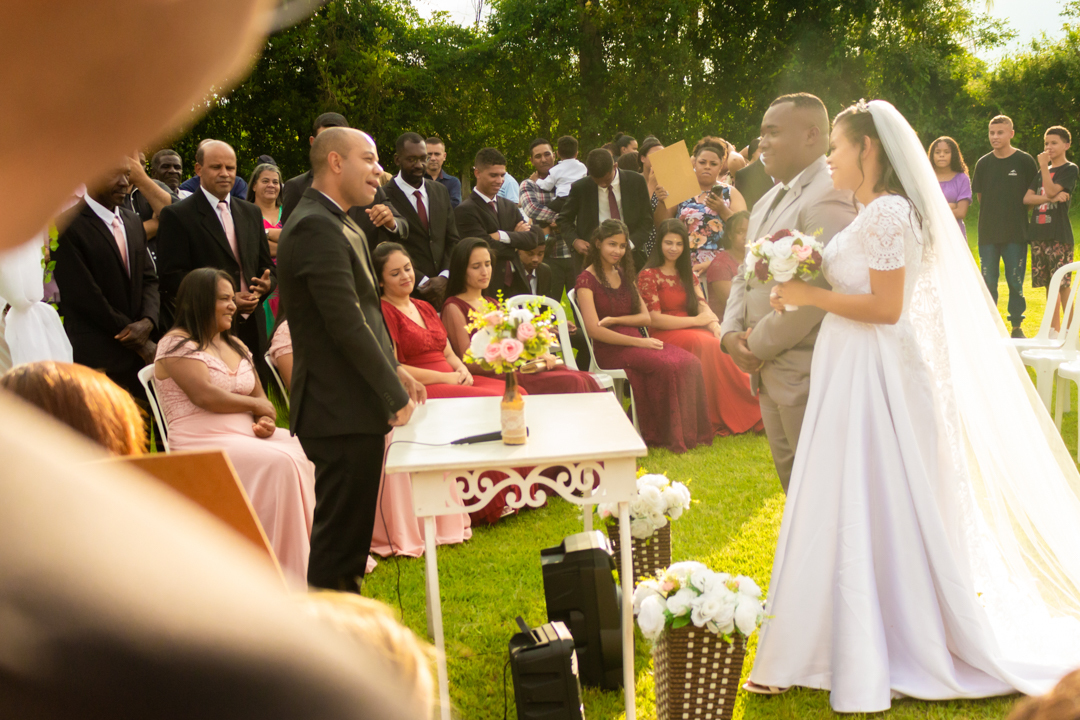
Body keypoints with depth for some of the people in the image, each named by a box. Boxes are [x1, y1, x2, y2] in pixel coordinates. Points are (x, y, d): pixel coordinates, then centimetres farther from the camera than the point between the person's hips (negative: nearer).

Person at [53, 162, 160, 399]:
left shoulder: (133, 222, 15)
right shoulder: (69, 226, -9)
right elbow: (85, 296, -13)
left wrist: (148, 321, -8)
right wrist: (141, 344, -9)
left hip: (138, 352, 6)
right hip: (96, 358, -6)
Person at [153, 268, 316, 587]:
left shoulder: (235, 345, 23)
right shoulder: (177, 344, -1)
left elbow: (260, 395, 20)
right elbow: (206, 396, -14)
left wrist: (267, 420, -3)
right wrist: (256, 406, -2)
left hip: (248, 434, 7)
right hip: (204, 442, -7)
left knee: (307, 454, -21)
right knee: (278, 462, -31)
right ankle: (284, 574, -24)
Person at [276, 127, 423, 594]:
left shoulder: (337, 225, 15)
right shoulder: (317, 227, -19)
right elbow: (347, 325, -23)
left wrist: (394, 368, 12)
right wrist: (394, 394, -16)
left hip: (350, 405, 11)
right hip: (342, 411, -11)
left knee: (350, 530, 21)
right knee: (341, 532, 0)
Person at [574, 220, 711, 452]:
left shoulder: (624, 274, 19)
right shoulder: (586, 280, -4)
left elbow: (646, 317, 13)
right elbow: (594, 330, -14)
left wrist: (614, 320, -7)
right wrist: (639, 342, -16)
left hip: (635, 341, 7)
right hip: (609, 349, -7)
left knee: (690, 363, -19)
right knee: (668, 367, -29)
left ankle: (689, 431, -16)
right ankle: (669, 436, -17)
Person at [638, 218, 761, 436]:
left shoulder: (687, 274, 21)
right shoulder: (648, 276, -1)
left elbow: (702, 305, 10)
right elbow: (654, 319, -10)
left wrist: (715, 325, -13)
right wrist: (695, 321, -10)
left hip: (690, 331, 6)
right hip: (663, 336, -6)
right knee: (710, 345, -32)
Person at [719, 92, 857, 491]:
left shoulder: (829, 197, -18)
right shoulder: (768, 200, 16)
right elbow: (745, 276, 18)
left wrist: (759, 344, -15)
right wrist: (731, 333, 0)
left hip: (807, 373, -9)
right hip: (770, 373, 9)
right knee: (790, 478, 20)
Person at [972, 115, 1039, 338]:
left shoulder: (1024, 161, -3)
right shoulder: (983, 163, 5)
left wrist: (1015, 210, 1)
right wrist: (993, 214, 7)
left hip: (1016, 234, -2)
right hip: (988, 233, 2)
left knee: (1015, 281, 2)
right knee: (988, 281, 5)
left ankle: (1017, 326, 13)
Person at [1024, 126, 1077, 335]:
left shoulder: (1070, 169, 0)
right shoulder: (1042, 172, 18)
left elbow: (1051, 190, -14)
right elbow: (1026, 198, 4)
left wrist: (1044, 165, -11)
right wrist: (1051, 198, -12)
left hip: (1059, 235, -6)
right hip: (1039, 234, 6)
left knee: (1063, 285, -10)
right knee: (1049, 285, 9)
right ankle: (1054, 330, 15)